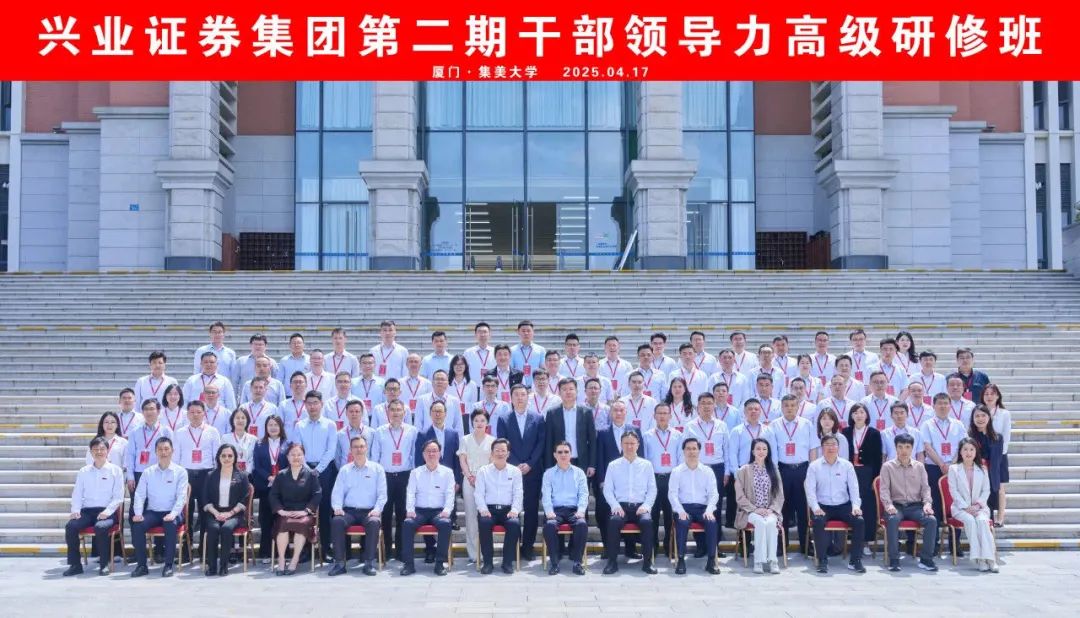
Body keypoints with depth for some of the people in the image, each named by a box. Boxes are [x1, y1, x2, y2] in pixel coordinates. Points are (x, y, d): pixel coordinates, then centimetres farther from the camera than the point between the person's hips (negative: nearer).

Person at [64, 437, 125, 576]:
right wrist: (75, 510, -5)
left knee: (100, 527, -35)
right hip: (87, 511, 4)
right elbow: (77, 493, 13)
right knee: (71, 526, -24)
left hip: (106, 511, -3)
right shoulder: (84, 471, 15)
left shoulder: (115, 470, 5)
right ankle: (75, 564, -11)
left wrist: (108, 511, -15)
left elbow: (118, 496, 0)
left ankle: (104, 564, -18)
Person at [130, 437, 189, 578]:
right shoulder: (147, 472, 11)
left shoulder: (180, 472, 2)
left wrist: (173, 513, -23)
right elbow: (139, 494, 5)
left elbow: (181, 496, -7)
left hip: (171, 513, -3)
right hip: (152, 512, 3)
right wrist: (138, 513, -12)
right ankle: (141, 565, -17)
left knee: (171, 525, -36)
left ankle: (168, 565, -25)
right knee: (137, 525, -27)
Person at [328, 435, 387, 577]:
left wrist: (377, 509, -13)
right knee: (337, 521, -30)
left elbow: (382, 493, 4)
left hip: (369, 512, -1)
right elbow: (337, 492, 9)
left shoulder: (377, 469, 10)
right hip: (349, 511, 2)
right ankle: (339, 562, -24)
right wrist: (337, 507, -10)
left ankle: (369, 563, -26)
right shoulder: (344, 470, 15)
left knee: (374, 522, -35)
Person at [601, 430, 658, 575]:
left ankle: (647, 561, -22)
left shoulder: (646, 465, 12)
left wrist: (646, 505, -8)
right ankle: (612, 561, -23)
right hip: (621, 506, 0)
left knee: (647, 521, -33)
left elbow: (652, 489, 9)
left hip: (640, 506, 0)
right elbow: (607, 489, 6)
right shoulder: (613, 465, 11)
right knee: (613, 521, -33)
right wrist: (615, 505, -11)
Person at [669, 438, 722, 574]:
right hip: (684, 507, -1)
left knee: (712, 522, -31)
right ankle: (681, 560, -27)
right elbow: (672, 494, -1)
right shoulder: (676, 471, 8)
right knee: (682, 523, -35)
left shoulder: (707, 471, 11)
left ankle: (711, 561, -24)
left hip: (702, 507, 1)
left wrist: (709, 510, -14)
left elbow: (713, 493, 5)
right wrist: (680, 511, -18)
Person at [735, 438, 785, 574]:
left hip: (770, 512, 2)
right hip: (750, 511, -2)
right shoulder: (744, 470, 4)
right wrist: (755, 509, -14)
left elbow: (780, 495, 9)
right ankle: (759, 560, -32)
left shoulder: (773, 470, 13)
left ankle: (772, 560, -31)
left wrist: (772, 509, -9)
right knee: (760, 522, -34)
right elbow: (740, 496, -2)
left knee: (771, 522, -33)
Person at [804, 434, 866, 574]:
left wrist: (856, 506, -13)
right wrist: (815, 508, -19)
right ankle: (822, 561, -23)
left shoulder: (847, 465, 8)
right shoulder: (814, 466, 3)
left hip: (843, 506, 2)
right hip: (823, 506, -2)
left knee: (859, 521, -24)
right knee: (818, 522, -34)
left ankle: (855, 560, -13)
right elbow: (810, 489, -4)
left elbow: (854, 488, 3)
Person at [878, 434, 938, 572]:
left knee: (932, 520, -27)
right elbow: (884, 489, -2)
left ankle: (926, 559, -18)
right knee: (892, 520, -37)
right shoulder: (887, 466, 5)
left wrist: (927, 503, -11)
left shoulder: (919, 466, 13)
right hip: (896, 505, -2)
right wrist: (888, 505, -21)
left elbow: (925, 487, 9)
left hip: (915, 505, 2)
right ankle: (894, 559, -28)